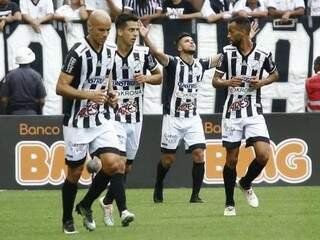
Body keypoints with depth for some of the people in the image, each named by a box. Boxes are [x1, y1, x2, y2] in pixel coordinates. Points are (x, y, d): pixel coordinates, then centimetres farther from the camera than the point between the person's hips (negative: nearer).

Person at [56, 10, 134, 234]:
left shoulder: (110, 49, 4)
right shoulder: (78, 53, -17)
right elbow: (61, 87, -16)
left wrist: (110, 93, 3)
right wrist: (88, 95, -26)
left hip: (100, 119, 5)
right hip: (77, 122, -5)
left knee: (113, 164, -12)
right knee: (75, 172, 5)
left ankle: (86, 206, 5)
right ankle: (68, 220, 24)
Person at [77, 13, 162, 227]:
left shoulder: (143, 53, -1)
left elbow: (159, 77, 11)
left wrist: (146, 78, -8)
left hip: (135, 118, 4)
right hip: (114, 117, -4)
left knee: (127, 166, 12)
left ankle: (107, 202, 31)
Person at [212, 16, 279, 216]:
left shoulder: (263, 54, -4)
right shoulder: (228, 52, -1)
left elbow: (274, 74, 14)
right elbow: (215, 81, 4)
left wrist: (262, 82, -6)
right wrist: (227, 82, -18)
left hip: (254, 112, -1)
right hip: (232, 112, 1)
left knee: (263, 155, -15)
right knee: (232, 159, 3)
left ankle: (246, 184, 15)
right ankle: (230, 204, 18)